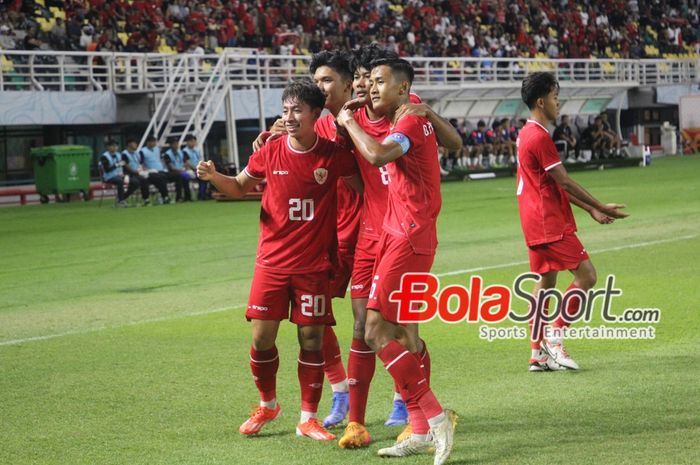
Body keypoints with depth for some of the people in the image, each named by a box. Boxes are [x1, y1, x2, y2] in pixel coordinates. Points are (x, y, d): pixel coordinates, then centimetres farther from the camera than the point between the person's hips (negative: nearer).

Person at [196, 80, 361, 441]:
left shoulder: (334, 156, -7)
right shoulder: (270, 153, -2)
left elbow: (361, 188, 6)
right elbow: (240, 187, 13)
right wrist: (213, 177, -7)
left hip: (314, 264, -1)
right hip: (272, 261, 1)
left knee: (311, 338, 1)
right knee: (262, 337, 0)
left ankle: (308, 418, 13)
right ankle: (267, 405, 25)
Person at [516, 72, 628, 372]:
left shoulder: (527, 134, 16)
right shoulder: (540, 137, -16)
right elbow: (564, 182, -15)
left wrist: (591, 210, 17)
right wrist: (600, 207, -7)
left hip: (536, 221, 10)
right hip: (550, 223, -10)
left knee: (545, 281, 12)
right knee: (586, 275, -7)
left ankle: (538, 353, 13)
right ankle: (555, 338, -5)